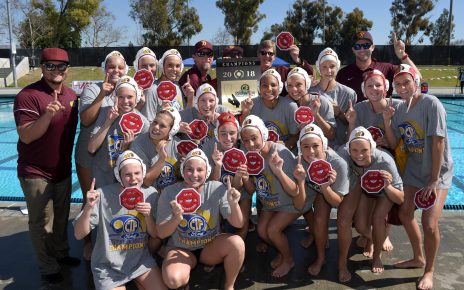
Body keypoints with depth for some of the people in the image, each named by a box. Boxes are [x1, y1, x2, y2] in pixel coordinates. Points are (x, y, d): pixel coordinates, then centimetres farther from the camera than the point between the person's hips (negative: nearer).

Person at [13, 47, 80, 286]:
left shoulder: (71, 96, 4)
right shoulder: (28, 95, -17)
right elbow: (26, 136, -22)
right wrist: (48, 115, -37)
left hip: (63, 169, 6)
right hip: (36, 172, -6)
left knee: (61, 217, 18)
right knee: (42, 223, 4)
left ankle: (61, 253, 38)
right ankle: (48, 269, 21)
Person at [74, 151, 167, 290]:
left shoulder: (151, 194, -8)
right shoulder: (103, 195, -19)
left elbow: (155, 234, -1)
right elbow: (79, 235, -15)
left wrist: (148, 216, -20)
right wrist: (88, 207, -32)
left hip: (141, 261, 3)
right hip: (109, 267, -2)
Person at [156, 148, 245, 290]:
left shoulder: (217, 189, -12)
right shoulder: (170, 193, -13)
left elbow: (238, 224, -11)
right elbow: (161, 234, -10)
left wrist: (234, 205, -32)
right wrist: (176, 219, -31)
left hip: (211, 246, 1)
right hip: (181, 249, -1)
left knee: (237, 243, -29)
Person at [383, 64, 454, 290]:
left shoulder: (431, 104, -19)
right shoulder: (399, 109, 0)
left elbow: (438, 142, -20)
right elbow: (394, 145, 0)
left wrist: (434, 180, -19)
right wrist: (387, 123, -16)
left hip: (437, 172, -6)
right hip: (413, 169, 7)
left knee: (429, 223, -13)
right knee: (405, 214, 11)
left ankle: (429, 270, 12)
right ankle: (418, 258, 35)